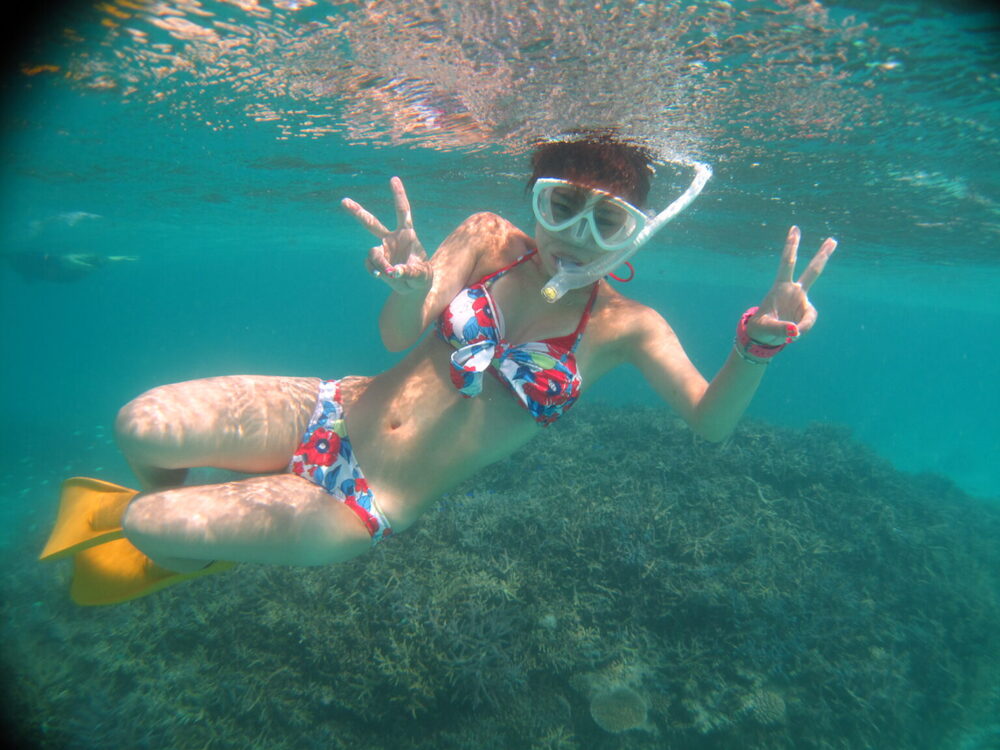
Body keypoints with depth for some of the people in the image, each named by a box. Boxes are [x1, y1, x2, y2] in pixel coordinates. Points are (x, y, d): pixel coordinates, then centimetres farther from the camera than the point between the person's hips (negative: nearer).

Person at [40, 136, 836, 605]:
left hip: (368, 507, -3)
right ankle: (162, 509, 32)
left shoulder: (626, 326, -9)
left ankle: (178, 558, 33)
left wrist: (759, 343, -37)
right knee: (140, 427, -8)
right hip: (336, 417, 3)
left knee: (145, 525, -10)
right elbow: (398, 335, -10)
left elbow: (709, 420, -18)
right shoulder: (488, 237, -4)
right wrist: (410, 291, -33)